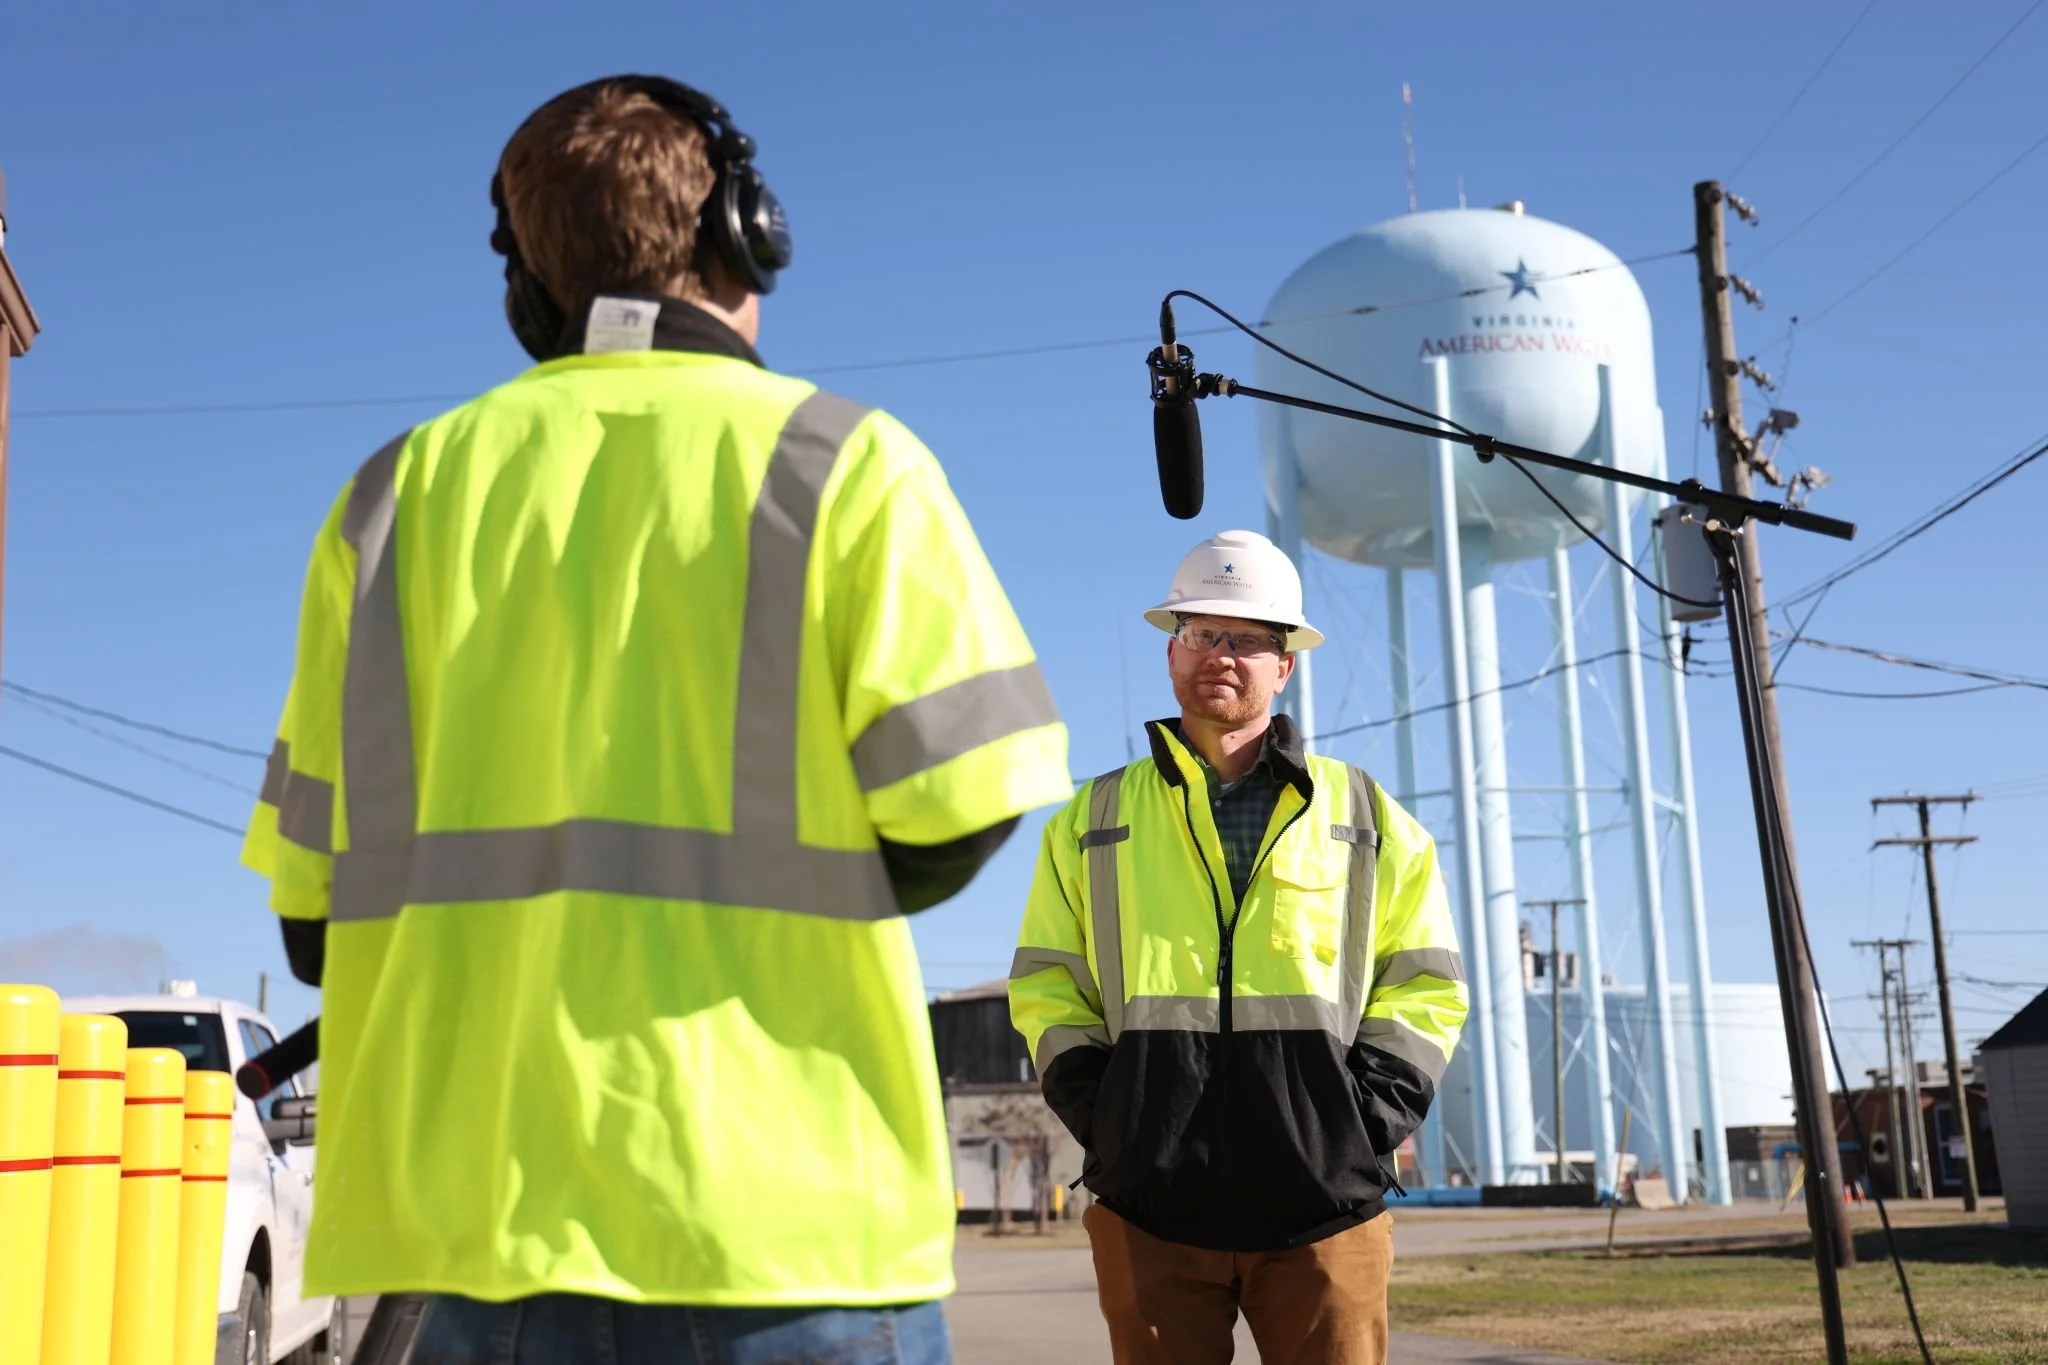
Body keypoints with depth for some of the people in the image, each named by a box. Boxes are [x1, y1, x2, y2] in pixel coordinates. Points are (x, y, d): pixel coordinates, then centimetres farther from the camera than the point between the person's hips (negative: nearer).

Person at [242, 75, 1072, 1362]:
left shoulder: (401, 490, 9)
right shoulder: (844, 459, -1)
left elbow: (317, 912, 8)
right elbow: (953, 816, -7)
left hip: (471, 1214, 4)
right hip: (778, 1224, -3)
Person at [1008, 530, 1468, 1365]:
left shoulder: (1367, 819, 13)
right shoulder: (1093, 822, 14)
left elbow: (1425, 985, 11)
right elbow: (1045, 987, 13)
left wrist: (1366, 1119, -3)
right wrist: (1098, 1113, -2)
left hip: (1323, 1203, 0)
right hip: (1149, 1206, 1)